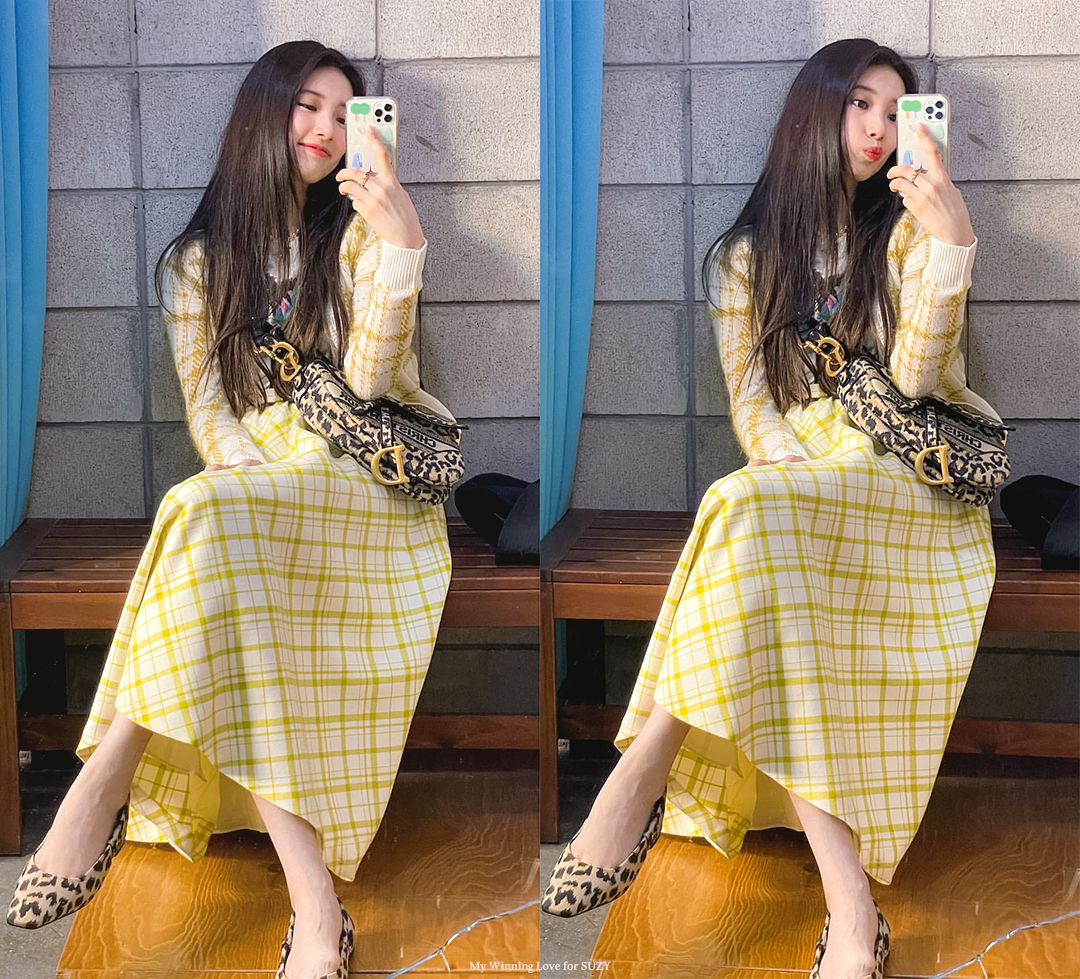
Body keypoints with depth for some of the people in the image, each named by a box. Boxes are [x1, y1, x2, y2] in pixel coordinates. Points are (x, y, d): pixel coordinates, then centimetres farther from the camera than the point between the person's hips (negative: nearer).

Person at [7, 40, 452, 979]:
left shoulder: (356, 235, 11)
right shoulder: (197, 261, 16)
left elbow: (369, 379, -5)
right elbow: (209, 413, 7)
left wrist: (403, 245, -17)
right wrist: (264, 480, -14)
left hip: (375, 481, -2)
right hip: (259, 488, 2)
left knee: (210, 520, -35)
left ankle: (107, 777, -34)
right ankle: (312, 899, -43)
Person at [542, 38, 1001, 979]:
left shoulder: (906, 231, 10)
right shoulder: (747, 255, 15)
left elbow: (916, 378, -5)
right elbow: (752, 405, 7)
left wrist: (953, 245, -17)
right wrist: (796, 468, -14)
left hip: (918, 478, -2)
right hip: (804, 484, 2)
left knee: (751, 516, -35)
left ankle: (644, 773, -34)